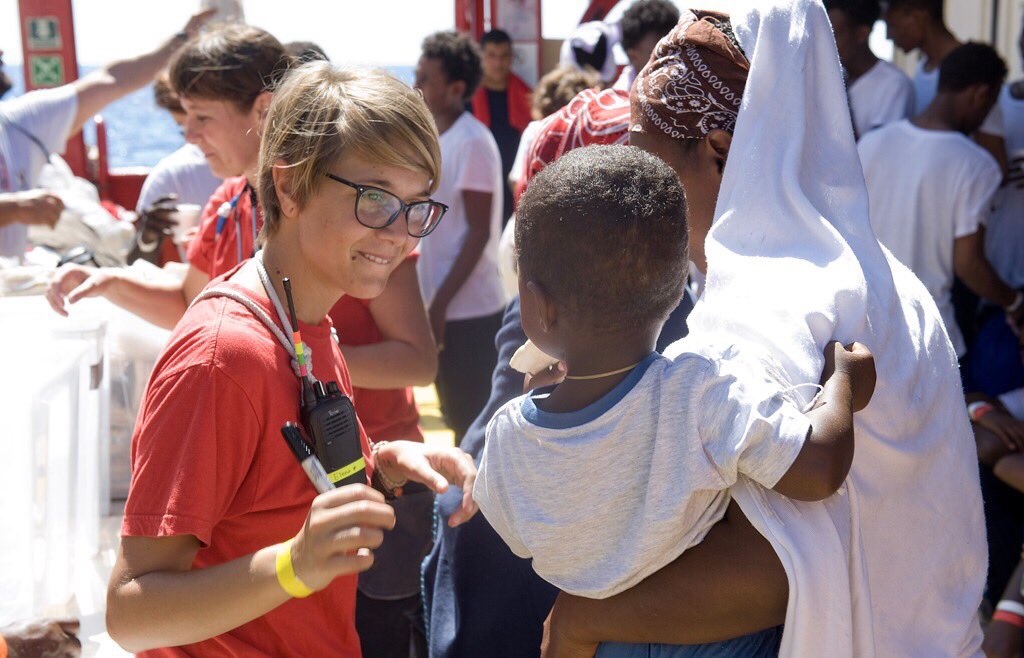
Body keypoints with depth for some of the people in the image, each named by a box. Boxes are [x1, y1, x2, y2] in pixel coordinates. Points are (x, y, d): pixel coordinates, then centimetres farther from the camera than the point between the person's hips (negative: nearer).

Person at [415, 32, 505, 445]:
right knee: (457, 416, 17)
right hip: (441, 306, 8)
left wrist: (441, 302, -18)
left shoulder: (472, 143, -14)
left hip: (469, 310, -8)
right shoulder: (433, 139, 10)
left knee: (472, 419, 1)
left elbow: (478, 233, -17)